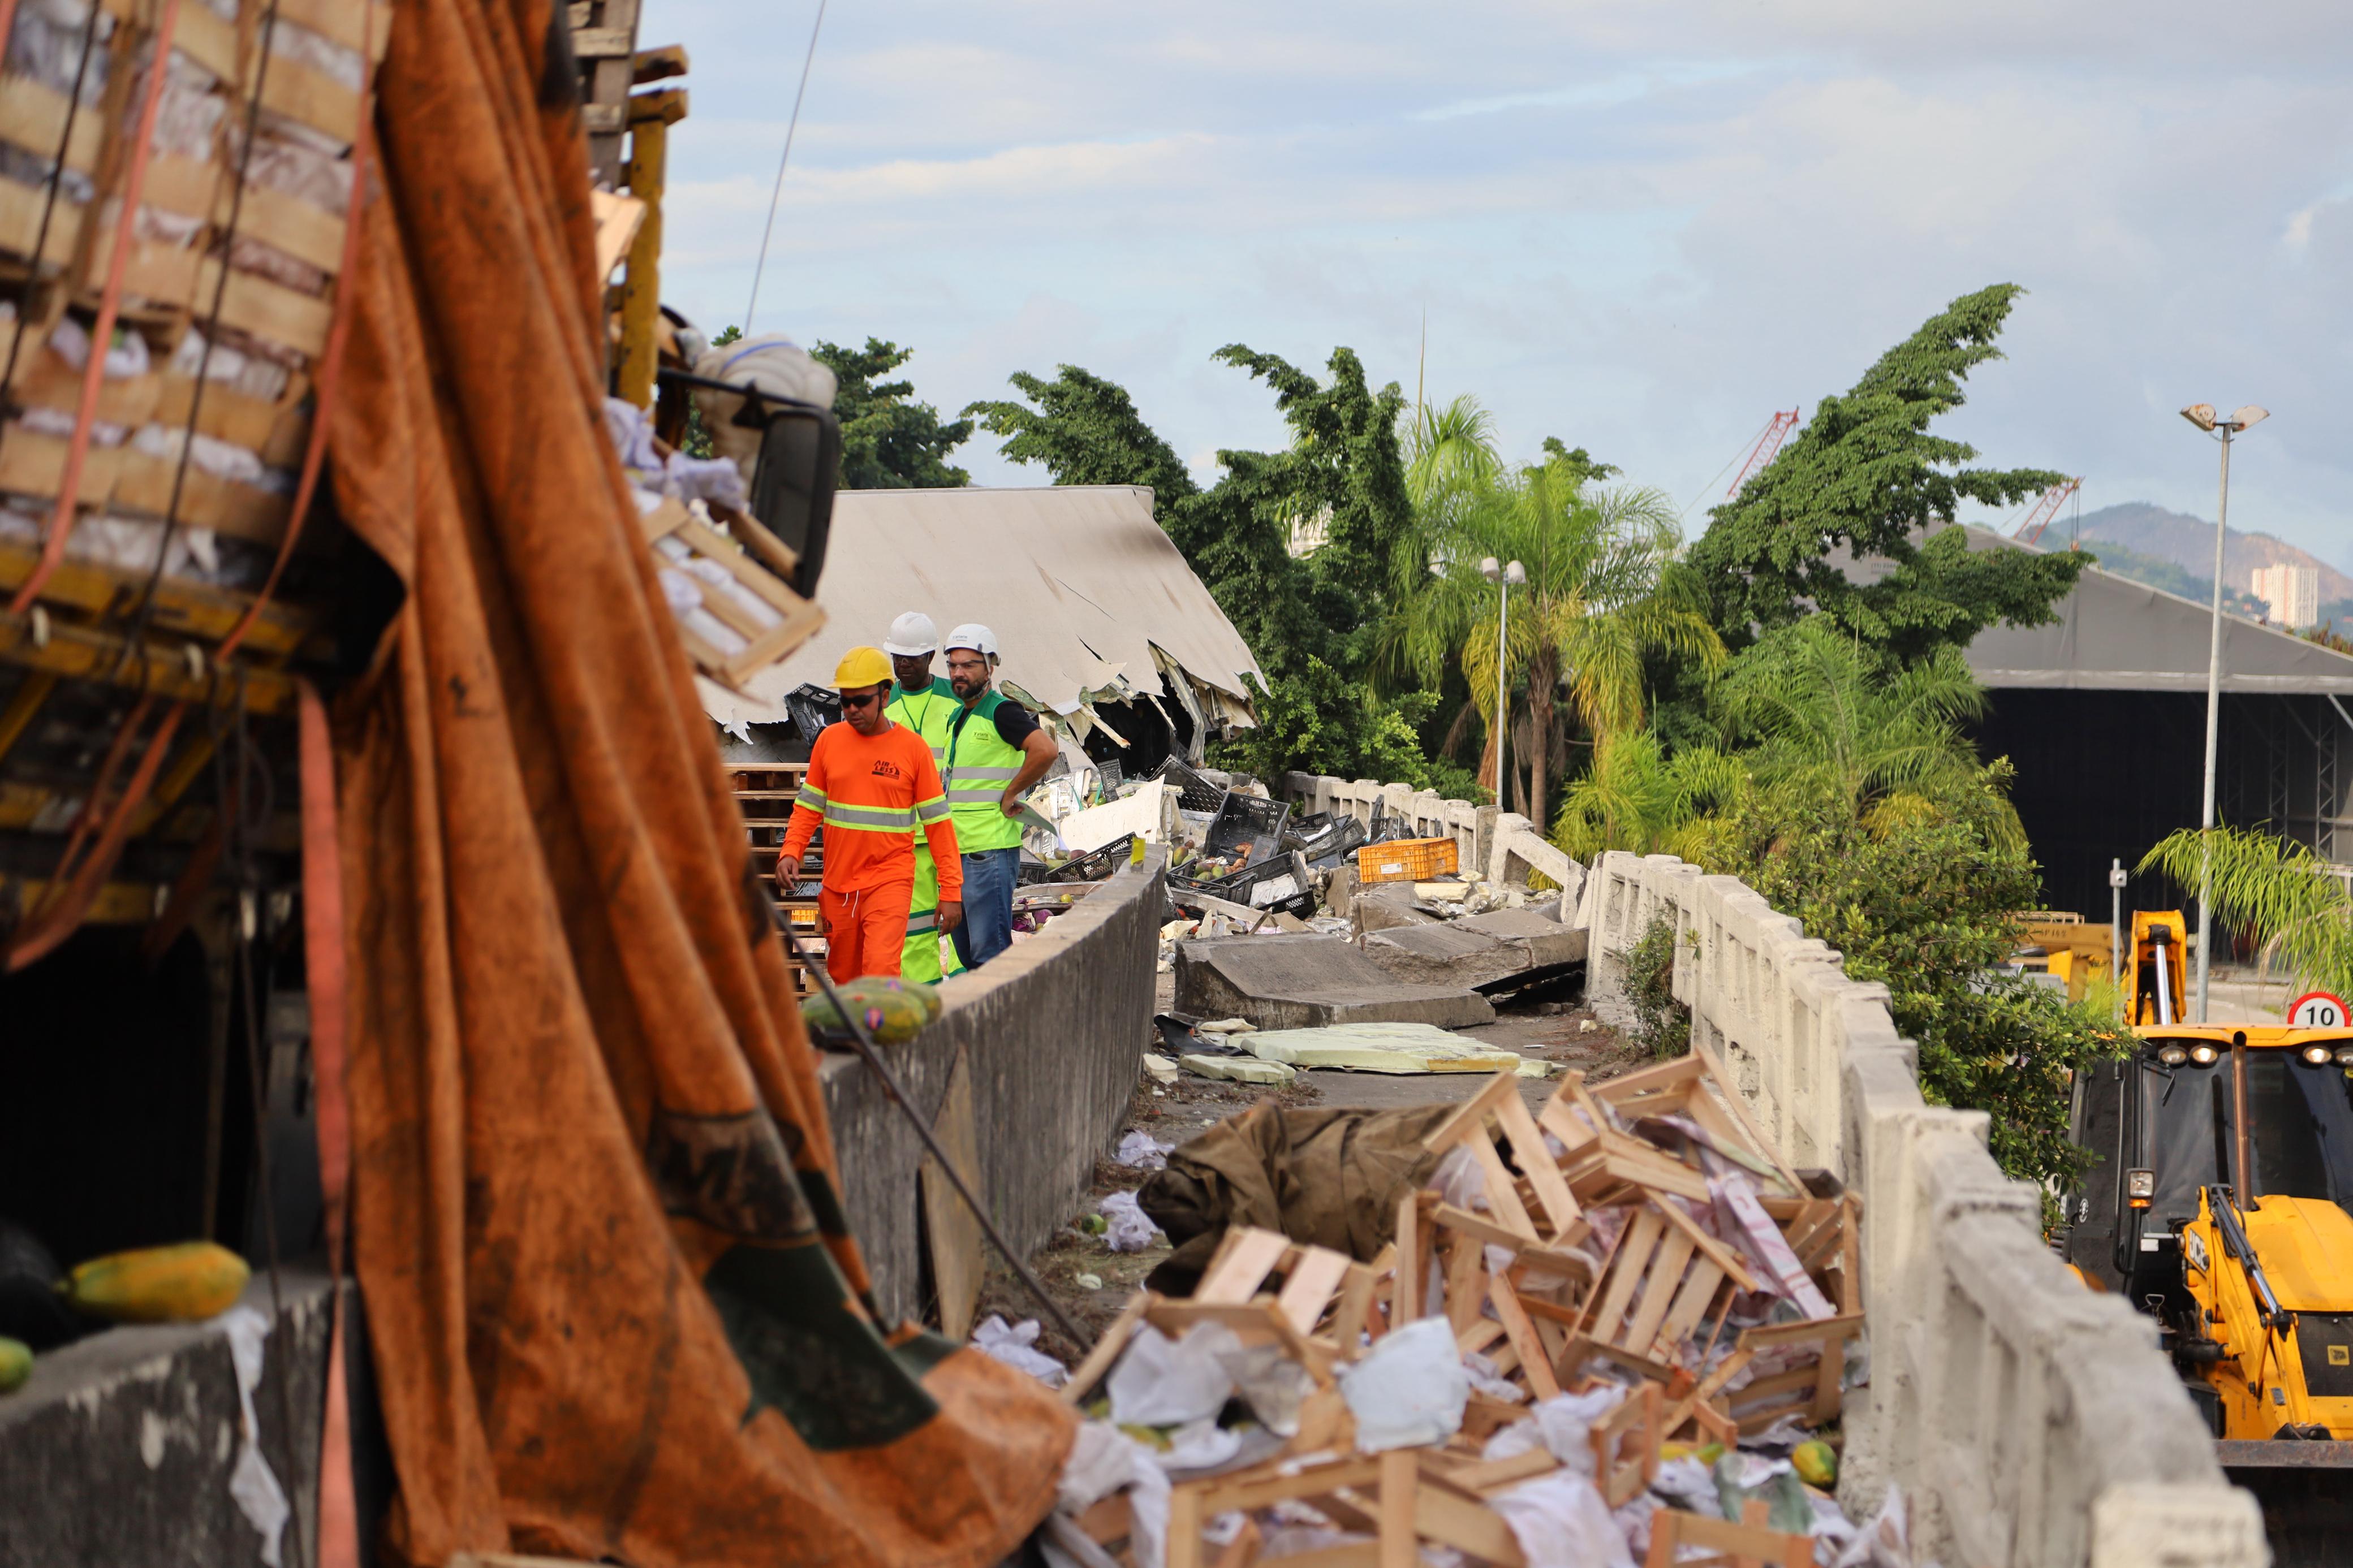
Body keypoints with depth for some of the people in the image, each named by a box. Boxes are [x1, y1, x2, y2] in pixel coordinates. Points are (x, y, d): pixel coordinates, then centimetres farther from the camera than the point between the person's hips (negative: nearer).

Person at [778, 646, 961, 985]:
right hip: (838, 884, 4)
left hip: (890, 882, -4)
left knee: (881, 970, -19)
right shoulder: (829, 740, 5)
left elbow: (938, 823, 0)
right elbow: (808, 808, 11)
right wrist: (790, 853, -7)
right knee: (844, 977, 10)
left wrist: (951, 890, -4)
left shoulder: (913, 748, -3)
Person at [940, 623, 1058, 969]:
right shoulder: (956, 717, 18)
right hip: (956, 851, 9)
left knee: (989, 952, -10)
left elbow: (1045, 749, -26)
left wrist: (1010, 794, -17)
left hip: (990, 850, -9)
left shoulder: (1001, 712, -9)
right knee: (965, 951, 11)